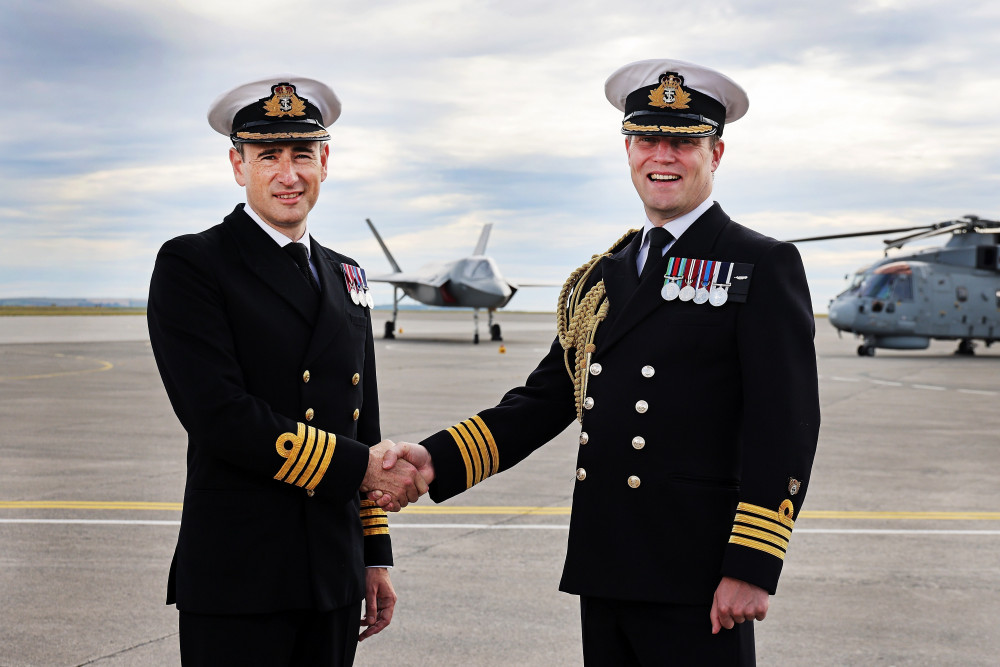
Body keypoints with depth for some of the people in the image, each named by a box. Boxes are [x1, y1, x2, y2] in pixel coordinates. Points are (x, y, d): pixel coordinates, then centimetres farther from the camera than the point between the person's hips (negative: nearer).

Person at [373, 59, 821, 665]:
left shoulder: (765, 267, -4)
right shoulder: (601, 279, 14)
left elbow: (786, 427, -10)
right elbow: (544, 401, 13)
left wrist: (752, 569, -15)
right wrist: (436, 461, -1)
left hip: (697, 587, -5)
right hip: (604, 578, 6)